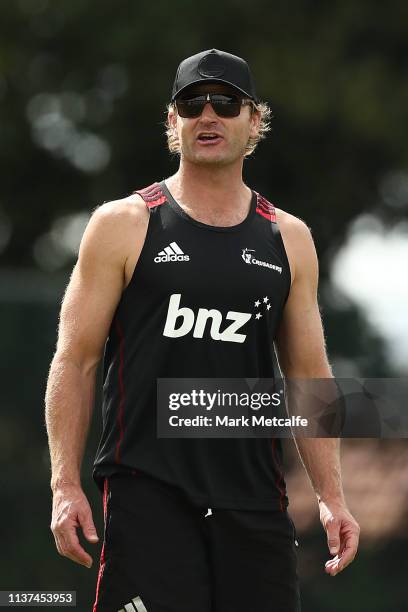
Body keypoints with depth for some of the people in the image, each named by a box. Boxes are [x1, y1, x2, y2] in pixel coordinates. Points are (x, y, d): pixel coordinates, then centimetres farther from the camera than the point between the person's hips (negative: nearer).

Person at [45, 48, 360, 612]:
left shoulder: (288, 239, 12)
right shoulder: (124, 225, 2)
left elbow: (309, 374, 15)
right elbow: (76, 360, 1)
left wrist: (331, 495, 6)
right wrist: (66, 485, -8)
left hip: (255, 499, 4)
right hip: (147, 492, -3)